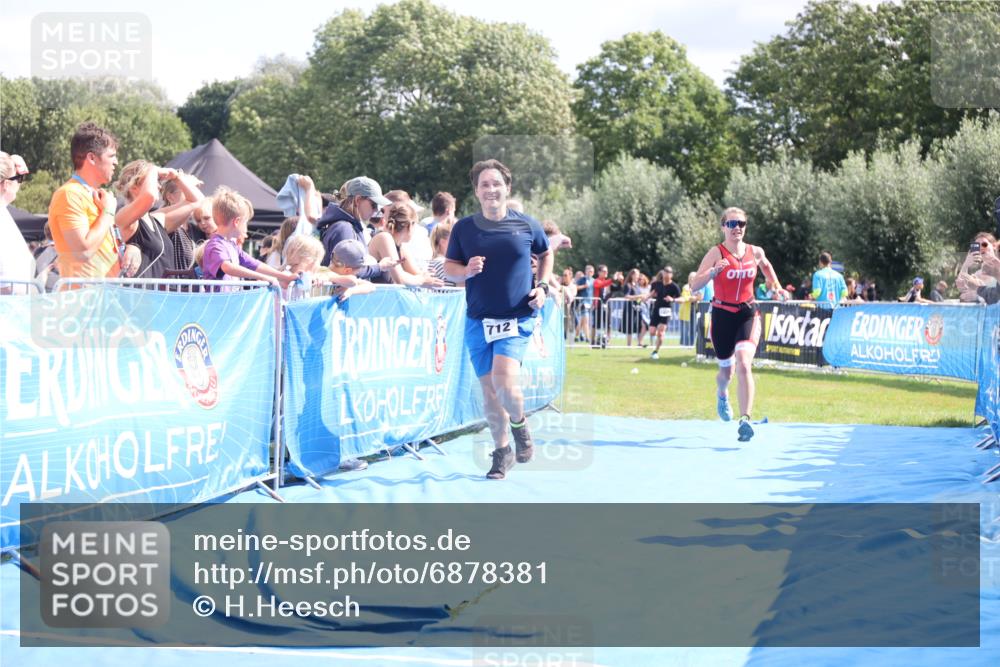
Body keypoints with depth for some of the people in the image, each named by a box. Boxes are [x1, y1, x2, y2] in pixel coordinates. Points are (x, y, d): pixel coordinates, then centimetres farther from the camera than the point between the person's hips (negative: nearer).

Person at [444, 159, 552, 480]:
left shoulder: (527, 225, 0)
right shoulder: (464, 228, 0)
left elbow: (546, 254, 17)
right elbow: (448, 267, 7)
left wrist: (542, 286, 3)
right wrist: (467, 271, -14)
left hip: (517, 319, -2)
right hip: (478, 320, 2)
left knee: (504, 381, -21)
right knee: (489, 388, 6)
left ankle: (518, 423, 11)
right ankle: (502, 451, 23)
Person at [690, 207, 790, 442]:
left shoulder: (755, 252, 0)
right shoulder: (716, 253, -11)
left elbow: (766, 265, 26)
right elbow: (694, 285, -18)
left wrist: (777, 286, 17)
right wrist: (714, 271, -33)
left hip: (748, 314, 1)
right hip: (723, 316, -1)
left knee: (744, 364, -21)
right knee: (726, 370, 14)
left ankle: (745, 419, -24)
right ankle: (722, 395, 52)